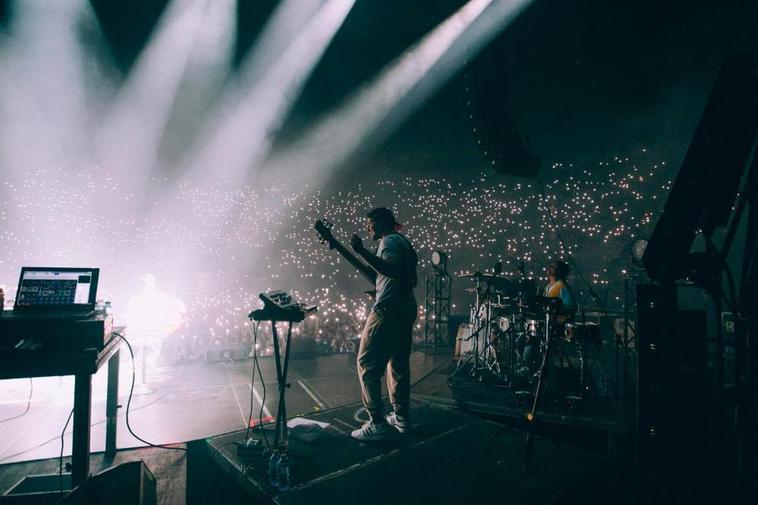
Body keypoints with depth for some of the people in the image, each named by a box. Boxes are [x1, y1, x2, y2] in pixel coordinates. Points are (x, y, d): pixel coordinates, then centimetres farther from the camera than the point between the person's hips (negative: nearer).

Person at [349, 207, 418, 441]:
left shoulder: (389, 241, -9)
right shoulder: (402, 241, 20)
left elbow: (392, 270, -28)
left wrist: (362, 252, -31)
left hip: (388, 310, -10)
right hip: (407, 309, 10)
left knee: (367, 365, -6)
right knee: (399, 364, 16)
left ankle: (377, 423, -6)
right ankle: (402, 417, 22)